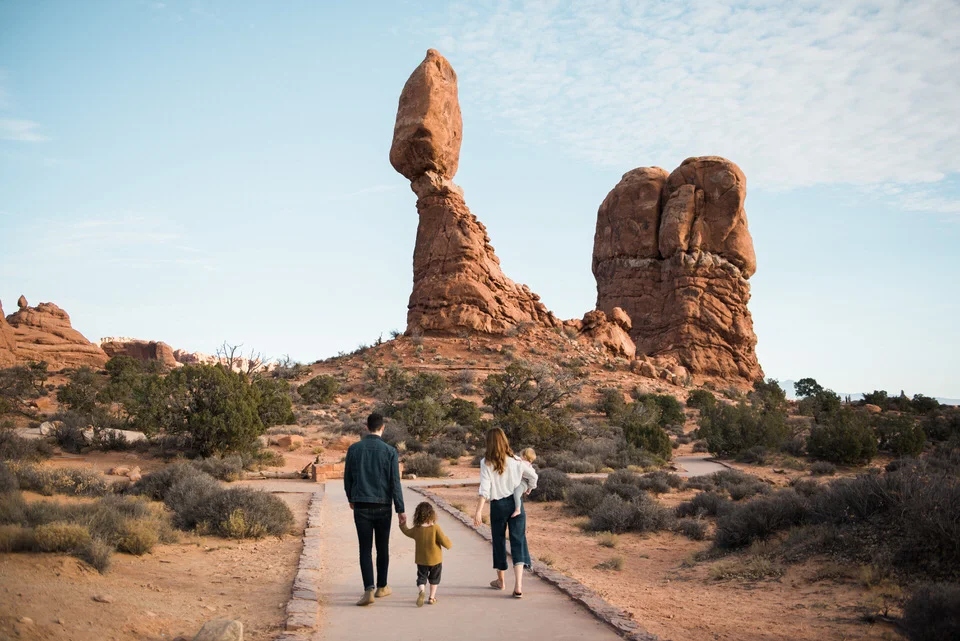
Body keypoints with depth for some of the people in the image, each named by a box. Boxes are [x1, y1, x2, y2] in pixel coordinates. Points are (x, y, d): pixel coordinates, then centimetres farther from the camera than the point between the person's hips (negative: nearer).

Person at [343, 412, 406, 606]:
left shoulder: (354, 449, 0)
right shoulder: (389, 451, -7)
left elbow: (347, 478, 8)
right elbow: (395, 483, -8)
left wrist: (351, 499, 25)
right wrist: (400, 510, -3)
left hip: (361, 506, 1)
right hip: (382, 506, -1)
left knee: (365, 549, 1)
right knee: (383, 548, 14)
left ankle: (369, 590, -13)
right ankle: (382, 587, 27)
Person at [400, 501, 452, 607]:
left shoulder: (416, 529, -7)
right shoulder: (435, 528, -18)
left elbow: (407, 531, 15)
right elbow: (445, 542, -18)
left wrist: (403, 523, 32)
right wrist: (449, 544, 4)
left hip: (421, 560, 2)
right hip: (435, 559, -1)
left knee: (421, 578, 9)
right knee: (434, 579, 18)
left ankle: (422, 591, -19)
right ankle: (432, 597, 23)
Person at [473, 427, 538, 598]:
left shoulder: (486, 463, -9)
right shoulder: (514, 461, -1)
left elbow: (485, 488, -16)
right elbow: (533, 475, 8)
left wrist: (479, 511, -17)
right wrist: (529, 488, 28)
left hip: (498, 505, -1)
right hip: (515, 503, 1)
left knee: (499, 541, 15)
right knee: (518, 541, -1)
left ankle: (500, 581, 32)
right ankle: (518, 586, -13)